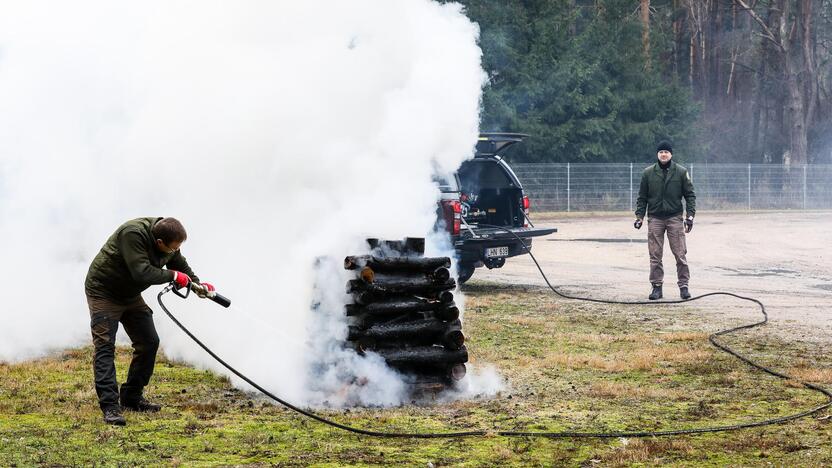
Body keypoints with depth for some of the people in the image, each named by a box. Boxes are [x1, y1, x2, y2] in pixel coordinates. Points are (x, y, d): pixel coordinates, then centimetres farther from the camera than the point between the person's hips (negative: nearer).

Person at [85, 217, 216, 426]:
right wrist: (173, 276, -26)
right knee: (105, 346, -16)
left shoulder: (170, 245, -7)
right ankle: (110, 406, -23)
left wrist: (196, 284, 3)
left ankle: (132, 398, 17)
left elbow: (180, 264, 15)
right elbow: (142, 273, -38)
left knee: (149, 343, 7)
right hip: (104, 292, -8)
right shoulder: (133, 234, -34)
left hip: (130, 295, 8)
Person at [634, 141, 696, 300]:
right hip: (655, 218, 1)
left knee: (680, 254, -3)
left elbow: (690, 195, 3)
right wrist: (639, 216, 1)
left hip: (675, 217, -1)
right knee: (655, 256, 2)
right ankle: (657, 286, 9)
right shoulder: (648, 173, 5)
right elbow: (642, 197, 9)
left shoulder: (681, 172, 2)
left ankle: (684, 286, 4)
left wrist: (690, 215, -6)